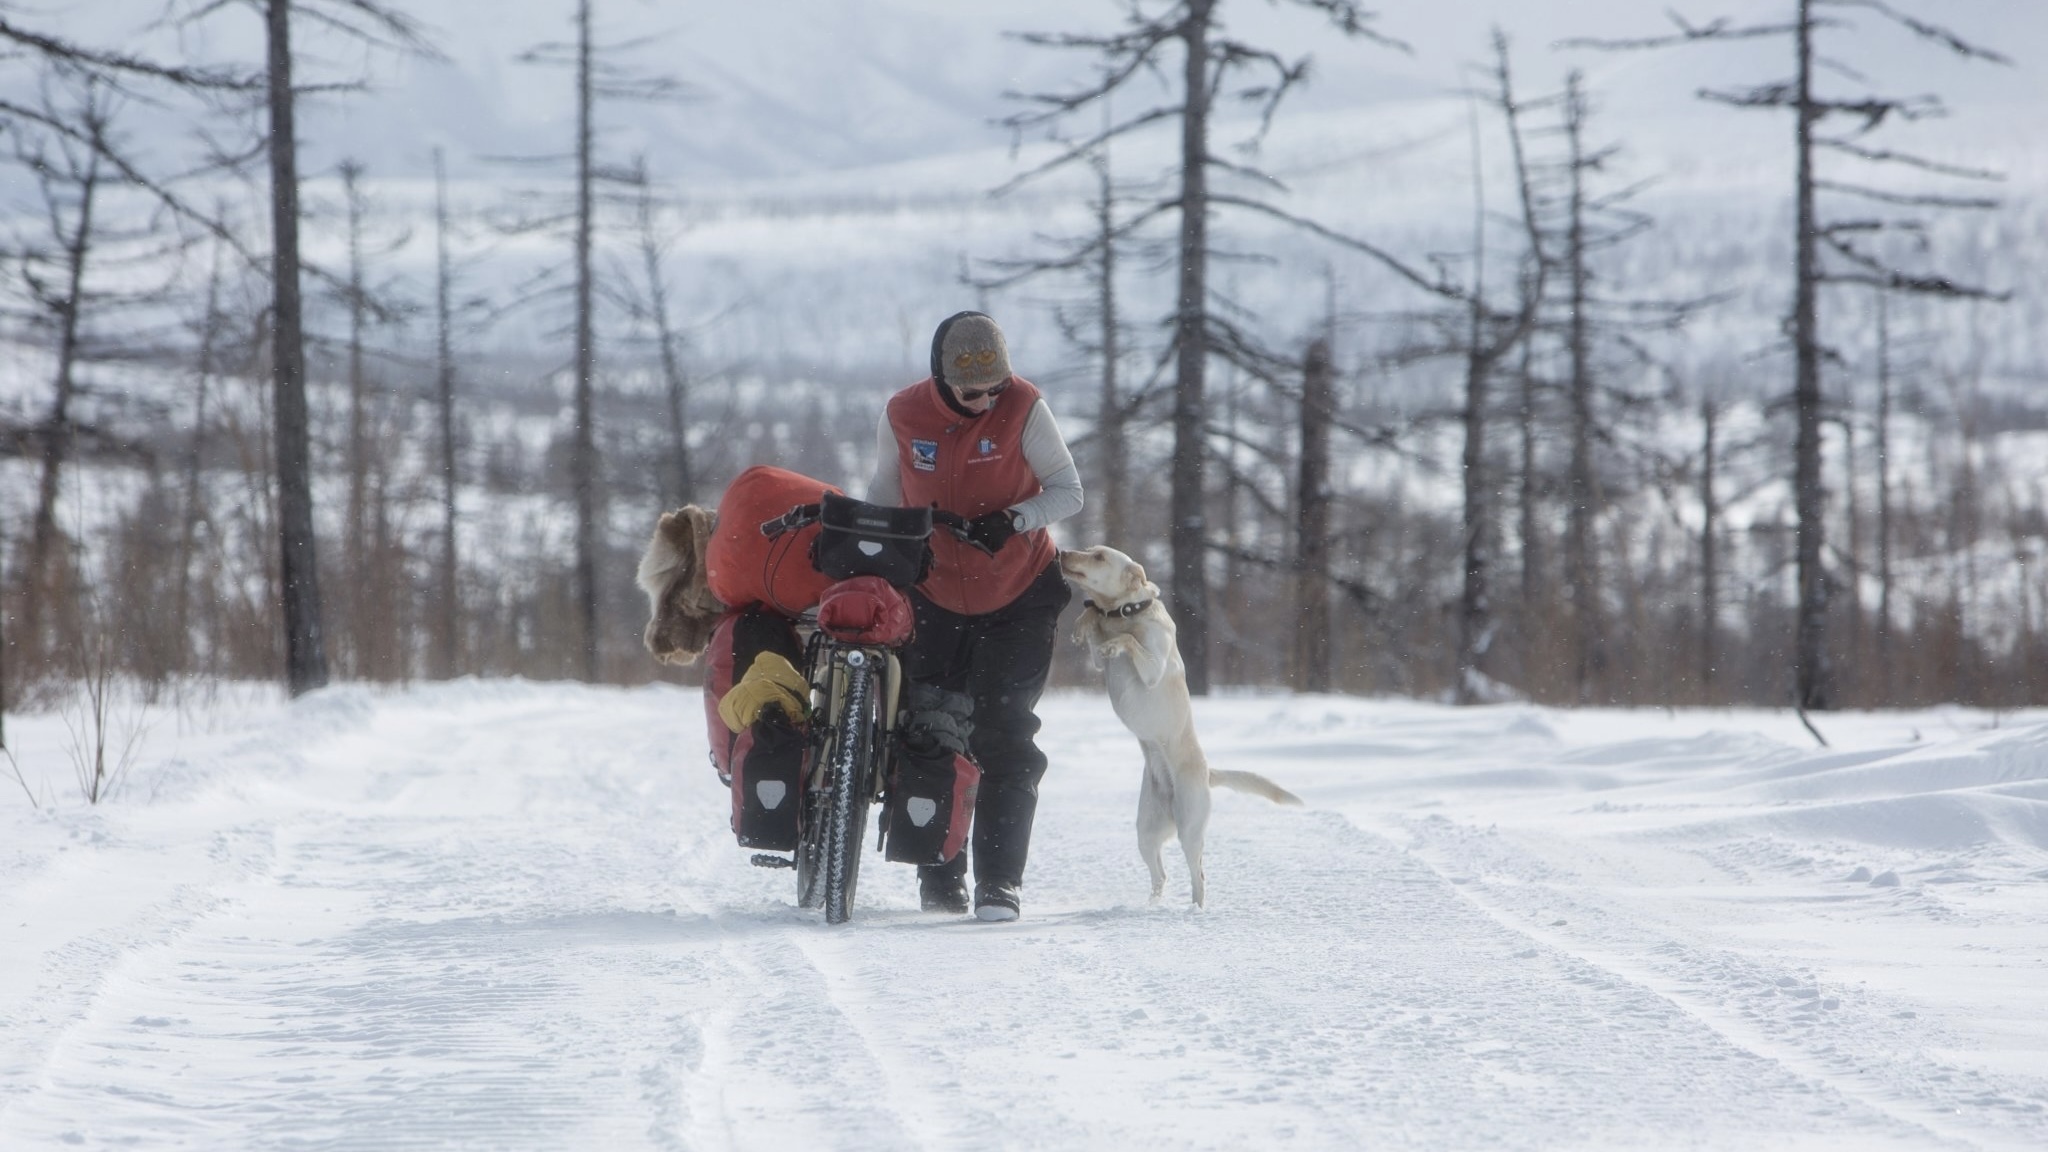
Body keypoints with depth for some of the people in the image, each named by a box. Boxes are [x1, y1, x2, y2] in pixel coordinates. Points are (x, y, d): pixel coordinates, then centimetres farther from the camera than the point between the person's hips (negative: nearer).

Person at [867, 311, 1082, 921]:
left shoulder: (1023, 407, -14)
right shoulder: (903, 415, -8)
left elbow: (1068, 491, -9)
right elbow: (885, 499, 7)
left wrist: (1015, 518, -27)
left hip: (1018, 599, -2)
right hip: (933, 600, 2)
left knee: (1003, 739, -10)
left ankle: (1000, 882, -8)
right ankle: (939, 882, 15)